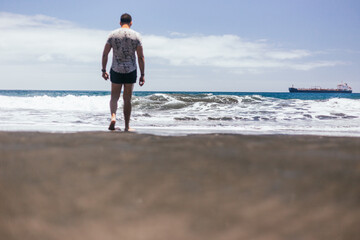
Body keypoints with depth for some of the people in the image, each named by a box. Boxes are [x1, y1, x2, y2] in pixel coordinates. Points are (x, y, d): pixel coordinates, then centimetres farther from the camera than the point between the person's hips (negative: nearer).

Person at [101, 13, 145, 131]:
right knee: (127, 99, 8)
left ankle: (113, 116, -17)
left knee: (114, 96, 11)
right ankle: (127, 126, 10)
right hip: (131, 70, 0)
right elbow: (141, 57, -4)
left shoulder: (113, 35, 0)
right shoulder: (136, 35, -2)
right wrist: (142, 75, 0)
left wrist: (104, 70, 8)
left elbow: (105, 54, -1)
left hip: (116, 70, 0)